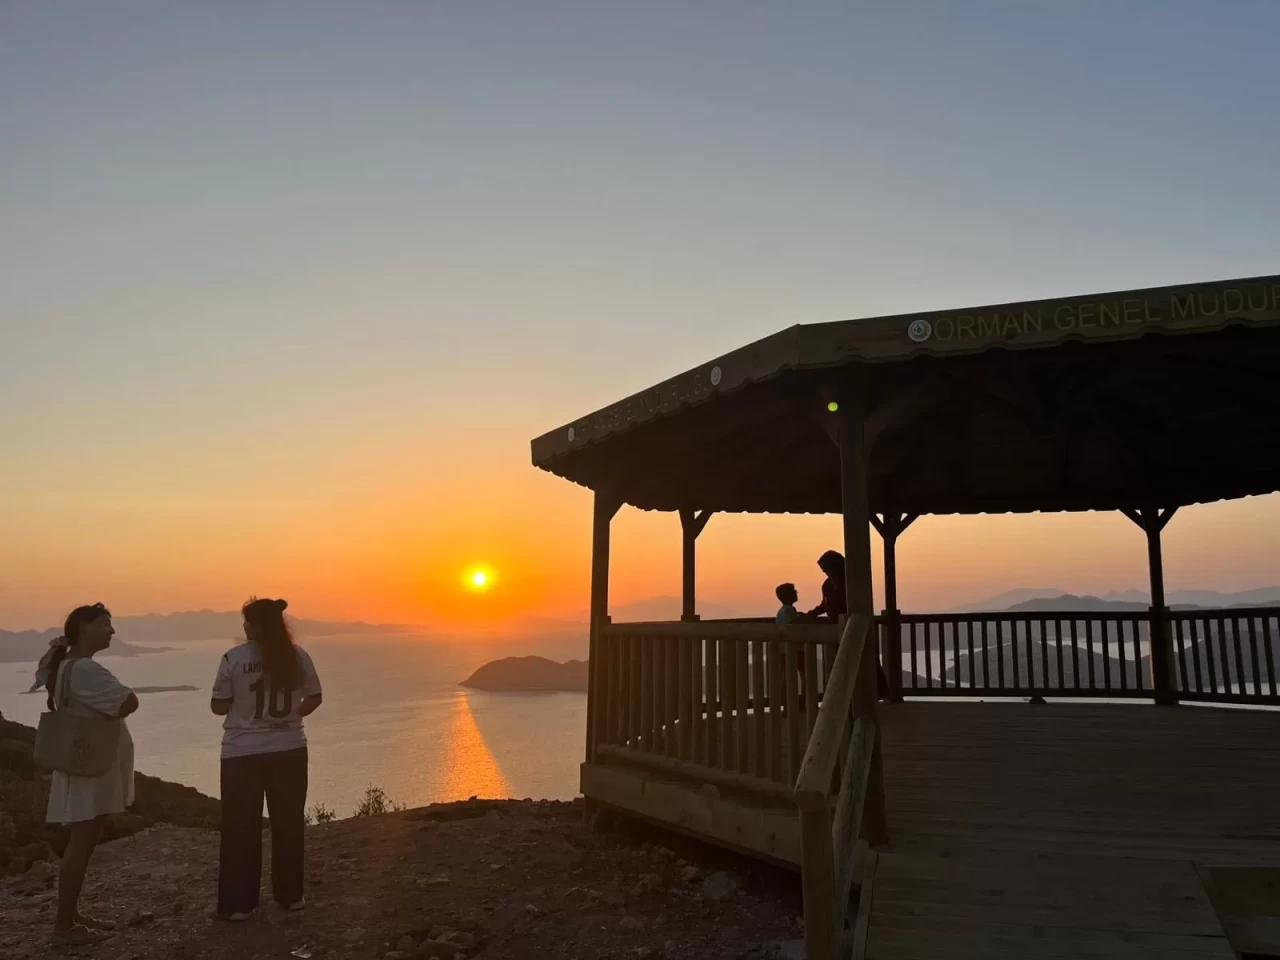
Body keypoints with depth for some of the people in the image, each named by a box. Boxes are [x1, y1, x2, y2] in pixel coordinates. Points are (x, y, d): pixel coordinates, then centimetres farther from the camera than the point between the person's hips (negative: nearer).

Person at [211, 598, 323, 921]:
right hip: (289, 749, 3)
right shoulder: (297, 655, -3)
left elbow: (219, 706, -5)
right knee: (288, 822, 13)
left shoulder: (235, 658, -11)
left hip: (244, 753, -2)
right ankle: (291, 895, 21)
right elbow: (314, 698, 4)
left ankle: (238, 903, 13)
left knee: (241, 827, 8)